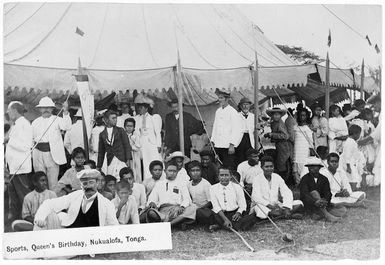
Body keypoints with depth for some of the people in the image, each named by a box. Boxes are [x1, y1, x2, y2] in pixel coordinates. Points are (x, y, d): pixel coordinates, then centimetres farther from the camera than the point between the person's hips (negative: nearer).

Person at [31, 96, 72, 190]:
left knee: (53, 181, -3)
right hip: (38, 153, 3)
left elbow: (66, 127, -16)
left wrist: (65, 112, -27)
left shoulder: (57, 120, 3)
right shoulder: (35, 122, 15)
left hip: (52, 154, -3)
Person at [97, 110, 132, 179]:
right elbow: (101, 152, 16)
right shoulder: (102, 134, 11)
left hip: (121, 160, -2)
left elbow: (127, 145, 2)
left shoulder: (120, 130, 7)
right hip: (110, 163, 2)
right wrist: (98, 166, 13)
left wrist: (128, 160, -9)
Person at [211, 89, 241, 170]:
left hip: (228, 146, -6)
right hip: (218, 145, 6)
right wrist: (213, 141, 15)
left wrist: (232, 145, -14)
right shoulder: (218, 111, 14)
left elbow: (235, 130, -10)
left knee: (229, 168, -6)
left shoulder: (232, 112, -6)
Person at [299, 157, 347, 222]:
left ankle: (320, 214, -26)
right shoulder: (305, 179, -5)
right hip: (309, 206, -4)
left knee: (343, 210, -13)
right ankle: (327, 215, -41)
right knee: (314, 193, -33)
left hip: (323, 206, 4)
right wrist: (315, 202, -36)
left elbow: (327, 193, -5)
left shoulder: (324, 179, 6)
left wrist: (325, 201, -29)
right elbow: (304, 194, -19)